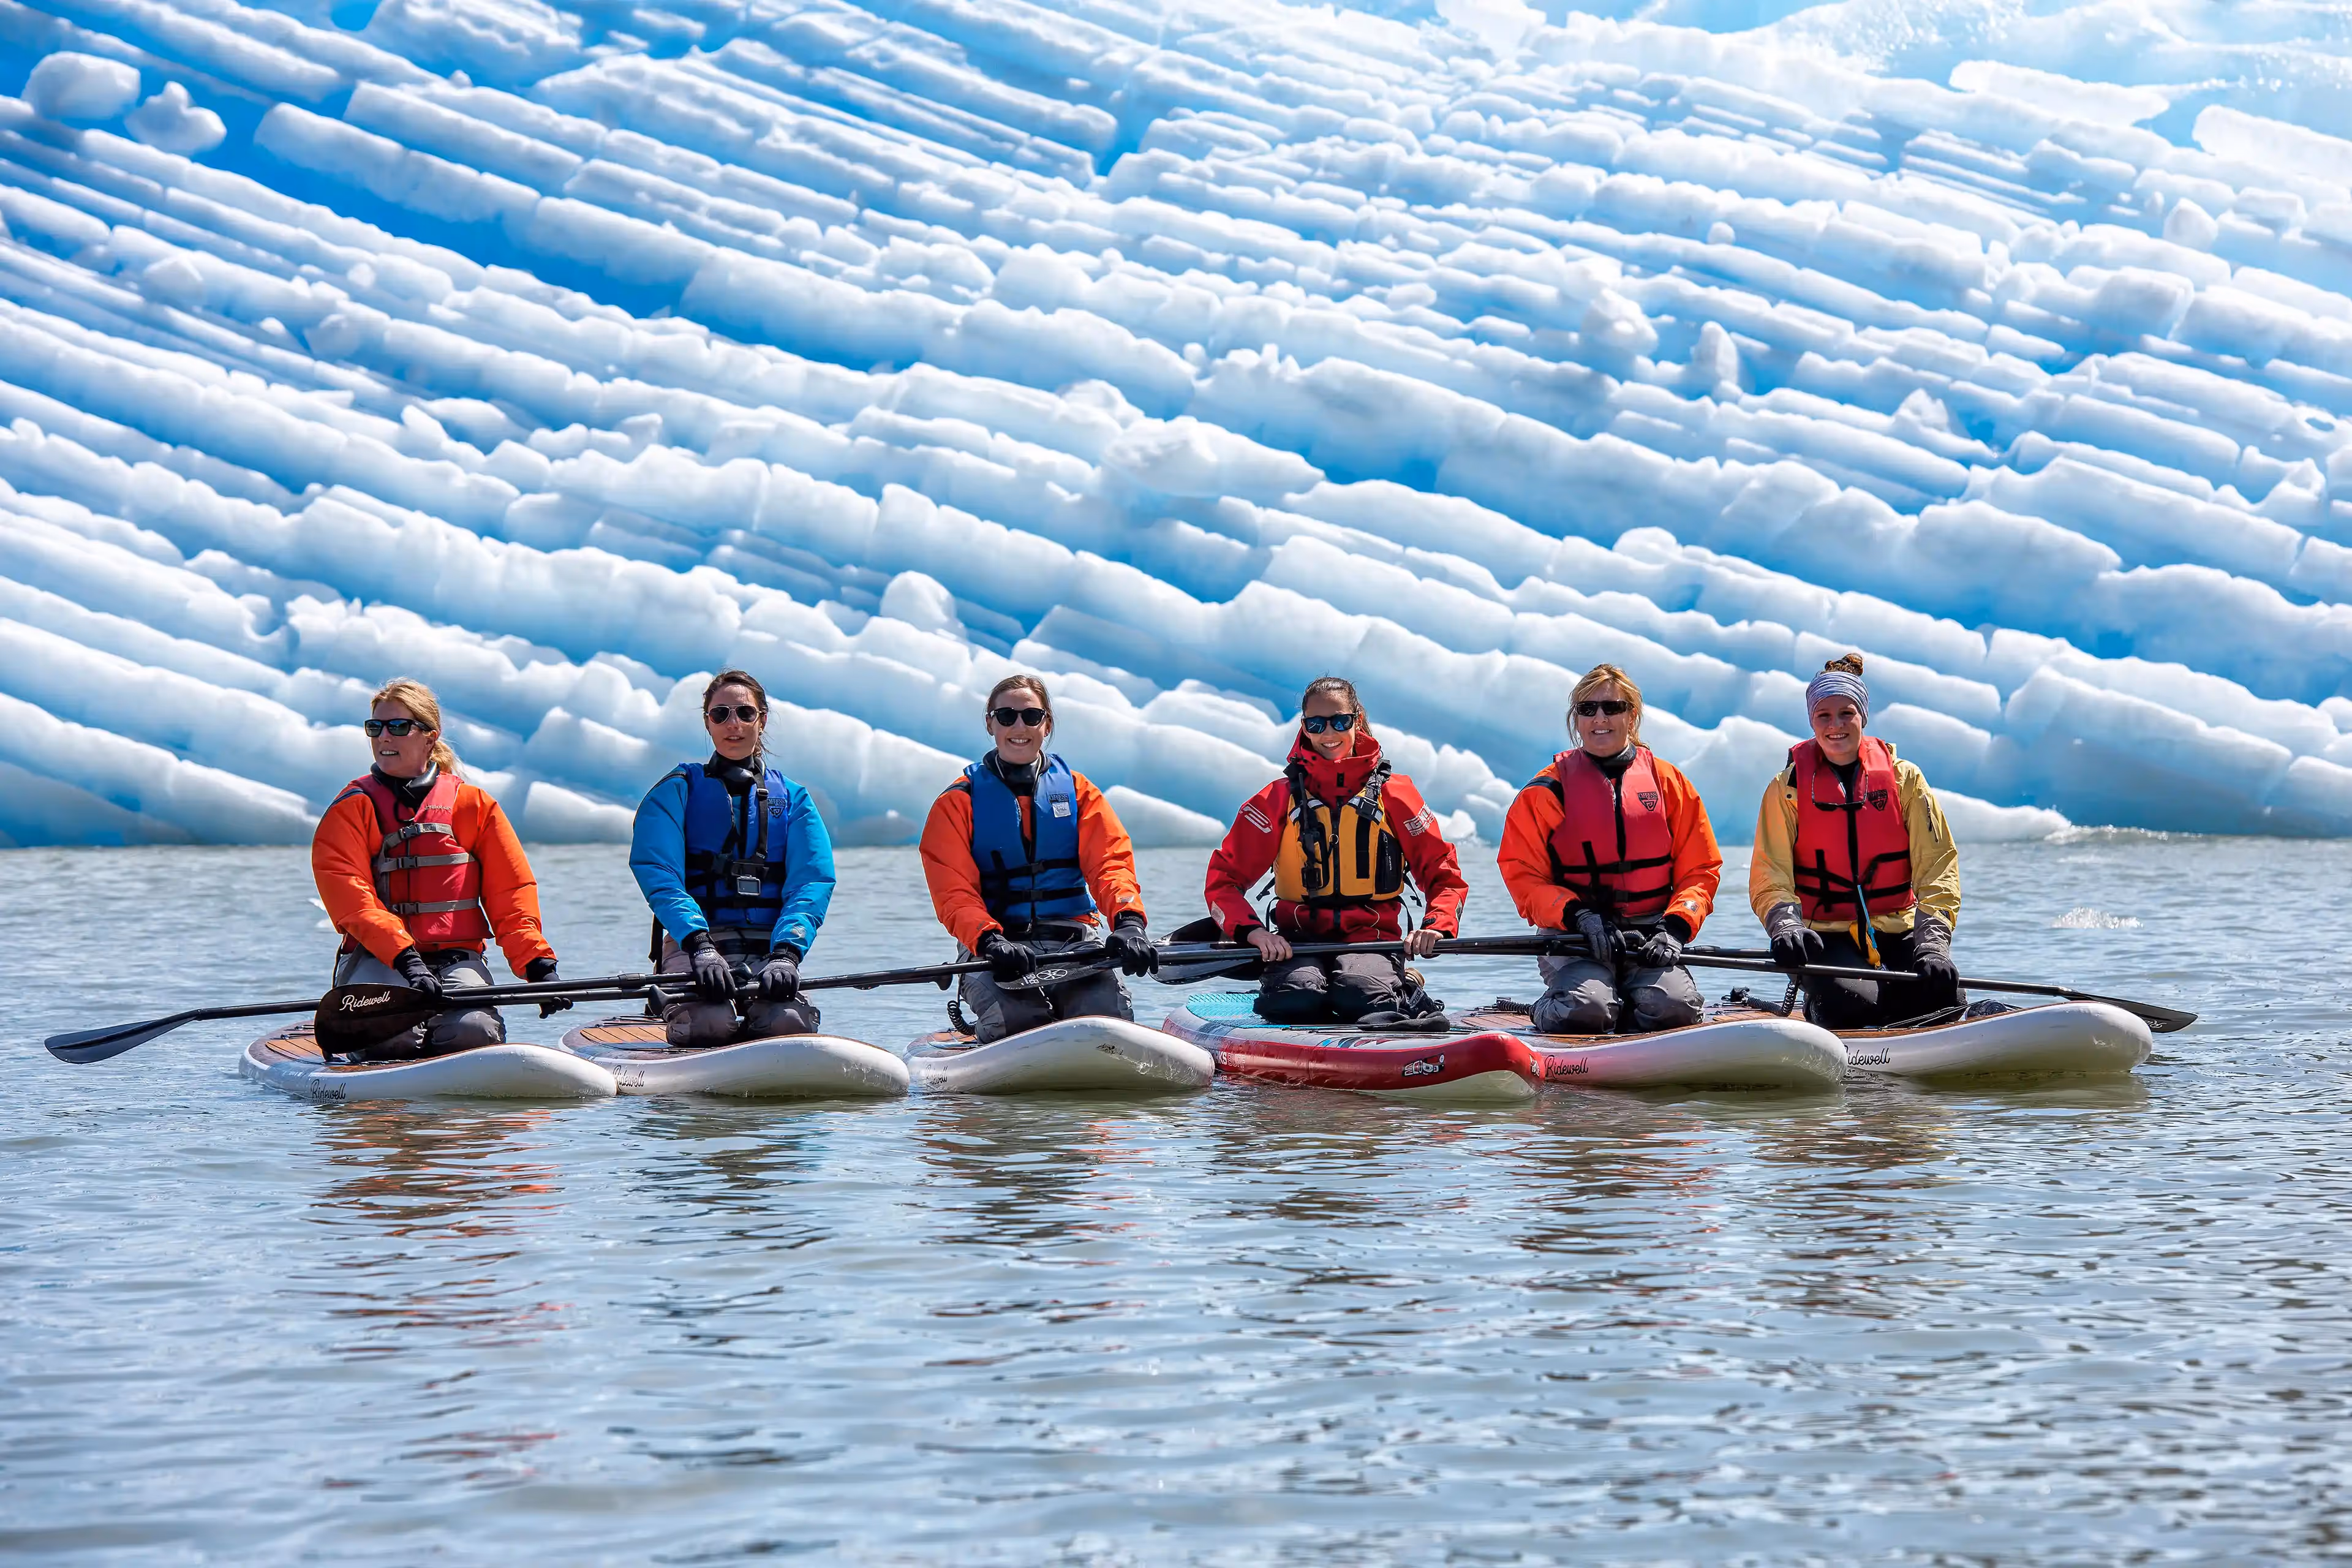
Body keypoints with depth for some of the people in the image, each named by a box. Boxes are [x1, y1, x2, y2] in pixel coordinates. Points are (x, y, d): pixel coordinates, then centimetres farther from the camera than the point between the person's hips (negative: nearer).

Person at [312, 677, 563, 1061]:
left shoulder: (472, 804, 10)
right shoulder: (351, 810, 3)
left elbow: (511, 896, 7)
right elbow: (353, 901, -11)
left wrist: (539, 965, -10)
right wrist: (406, 958, -26)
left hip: (458, 959, 2)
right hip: (378, 960, -1)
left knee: (475, 1033, -29)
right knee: (392, 1034, -32)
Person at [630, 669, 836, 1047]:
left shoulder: (793, 799, 15)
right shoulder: (678, 790, 8)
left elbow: (812, 883, -1)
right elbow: (658, 874, -8)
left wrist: (786, 953, -22)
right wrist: (700, 945, -27)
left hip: (768, 948, 2)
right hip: (692, 942, -2)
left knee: (789, 1022, -32)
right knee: (710, 1023, -34)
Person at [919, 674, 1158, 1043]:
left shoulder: (1077, 791, 14)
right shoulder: (959, 802, 7)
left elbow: (1110, 864, 0)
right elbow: (954, 892, -4)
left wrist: (1128, 921, -22)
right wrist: (991, 943, -25)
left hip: (1075, 942, 2)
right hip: (998, 947, -2)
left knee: (1111, 1018, -27)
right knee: (1016, 1024, -32)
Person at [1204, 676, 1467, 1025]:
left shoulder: (1394, 794, 7)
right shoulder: (1279, 799, 7)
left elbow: (1444, 875, 9)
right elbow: (1223, 880, 3)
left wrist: (1436, 926, -13)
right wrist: (1251, 931, -17)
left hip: (1371, 939, -1)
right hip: (1299, 940, 1)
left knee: (1361, 993, -36)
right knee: (1297, 999, -34)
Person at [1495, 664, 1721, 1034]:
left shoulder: (1668, 782, 10)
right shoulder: (1548, 790, 5)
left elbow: (1700, 871, 9)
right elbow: (1523, 877, 0)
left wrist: (1675, 929, -9)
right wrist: (1579, 916, -17)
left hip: (1651, 936, 2)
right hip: (1575, 939, -2)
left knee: (1674, 1009, -28)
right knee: (1585, 1011, -31)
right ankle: (1548, 1011, 6)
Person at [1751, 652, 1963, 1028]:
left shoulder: (1905, 779, 6)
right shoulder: (1789, 788, 3)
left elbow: (1938, 870, 0)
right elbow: (1769, 878, -2)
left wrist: (1933, 942, -16)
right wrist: (1785, 925, -25)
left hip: (1898, 932, 2)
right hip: (1827, 938, -2)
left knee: (1942, 998, -26)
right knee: (1851, 1002, -33)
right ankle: (1815, 1011, 3)